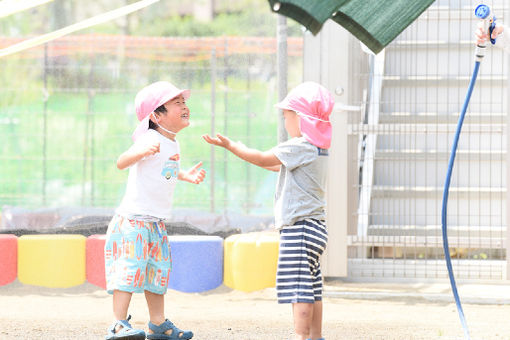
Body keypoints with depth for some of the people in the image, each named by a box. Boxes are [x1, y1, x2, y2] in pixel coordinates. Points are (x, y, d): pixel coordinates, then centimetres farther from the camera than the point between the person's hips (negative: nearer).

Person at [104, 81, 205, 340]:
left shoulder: (172, 144, 12)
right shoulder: (151, 139, -16)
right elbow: (122, 162, -31)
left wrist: (185, 175, 26)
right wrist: (141, 152, -48)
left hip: (156, 222, 9)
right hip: (133, 218, -9)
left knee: (158, 270, 13)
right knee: (130, 268, -14)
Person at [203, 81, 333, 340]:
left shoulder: (300, 146, -15)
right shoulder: (317, 149, 16)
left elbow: (264, 159, -10)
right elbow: (279, 166, 29)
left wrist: (230, 145, -2)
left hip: (300, 226, -10)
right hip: (314, 225, 10)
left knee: (298, 285, -13)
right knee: (311, 288, 14)